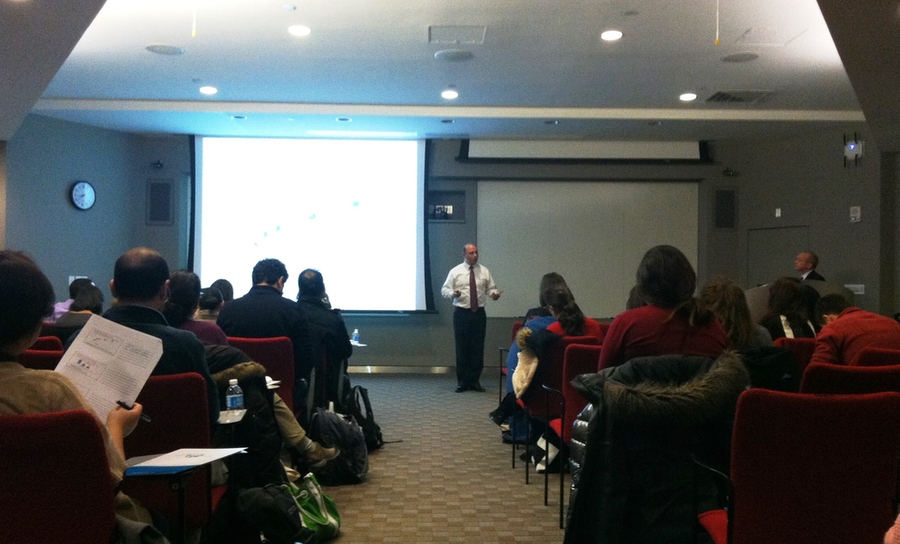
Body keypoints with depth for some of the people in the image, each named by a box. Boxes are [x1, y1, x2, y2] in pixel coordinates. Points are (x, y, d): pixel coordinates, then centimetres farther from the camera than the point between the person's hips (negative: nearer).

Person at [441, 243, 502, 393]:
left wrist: (494, 294, -15)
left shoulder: (484, 272, 7)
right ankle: (462, 382, 11)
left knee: (478, 348, 3)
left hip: (479, 313, 2)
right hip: (462, 313, -2)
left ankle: (475, 381, 13)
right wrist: (452, 293, -20)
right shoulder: (455, 271, 1)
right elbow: (444, 289, 1)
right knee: (462, 348, 1)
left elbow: (491, 288, 7)